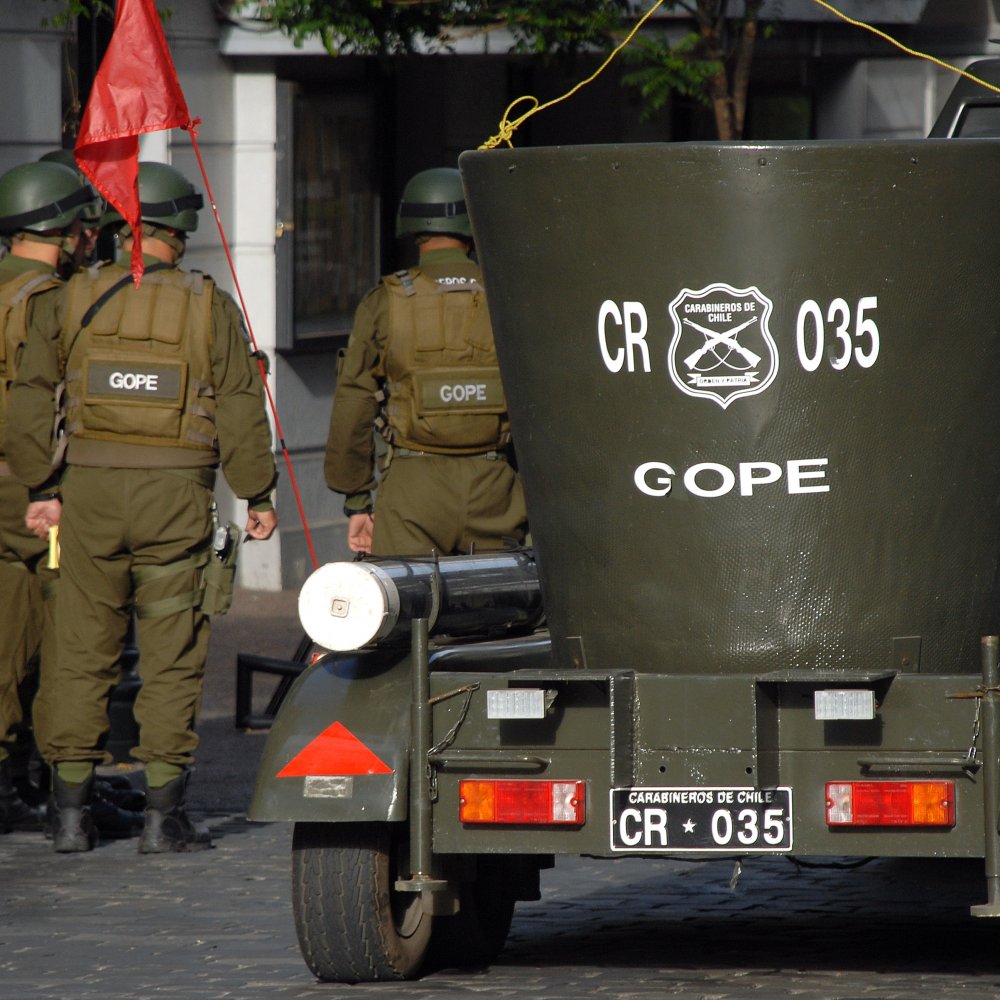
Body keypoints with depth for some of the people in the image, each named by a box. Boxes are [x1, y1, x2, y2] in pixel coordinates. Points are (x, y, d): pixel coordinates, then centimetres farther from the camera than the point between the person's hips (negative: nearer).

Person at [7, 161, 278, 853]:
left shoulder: (75, 299, 4)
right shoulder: (209, 306, -1)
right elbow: (240, 409, -2)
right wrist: (258, 496, 7)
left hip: (89, 490, 2)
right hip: (177, 495, -2)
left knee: (84, 653, 8)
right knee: (173, 658, 3)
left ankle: (71, 812, 8)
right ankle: (164, 815, 0)